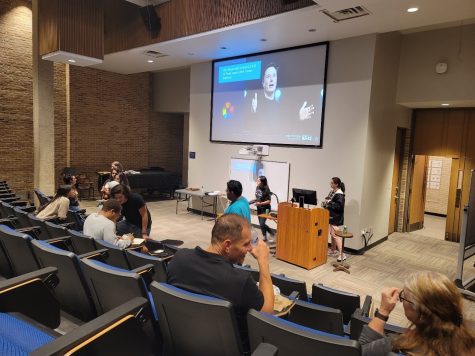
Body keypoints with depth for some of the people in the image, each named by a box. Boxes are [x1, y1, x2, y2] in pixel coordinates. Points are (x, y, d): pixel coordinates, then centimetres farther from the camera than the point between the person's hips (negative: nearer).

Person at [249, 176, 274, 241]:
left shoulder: (266, 190, -19)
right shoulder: (257, 188, -1)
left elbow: (268, 201, -18)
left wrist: (260, 203, -27)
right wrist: (254, 201, 1)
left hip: (265, 209, -7)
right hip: (259, 209, 7)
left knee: (262, 223, -9)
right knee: (261, 224, 14)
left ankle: (264, 237, 11)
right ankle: (272, 233, 32)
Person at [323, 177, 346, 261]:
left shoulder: (339, 194, -19)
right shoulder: (332, 192, 9)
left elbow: (340, 206, -27)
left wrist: (329, 202, -22)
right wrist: (326, 202, 2)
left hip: (336, 217, -10)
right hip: (331, 216, 10)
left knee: (336, 234, -12)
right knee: (332, 233, 18)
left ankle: (341, 254, -9)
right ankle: (333, 250, 31)